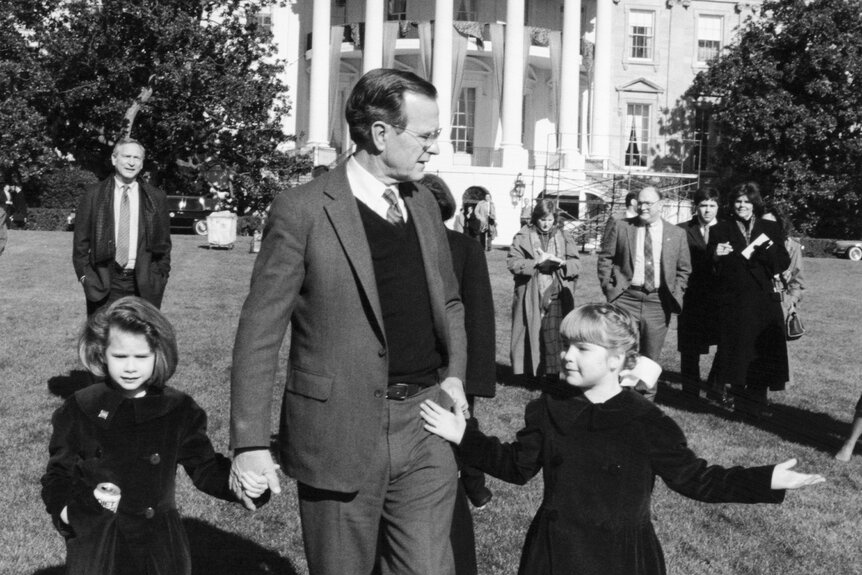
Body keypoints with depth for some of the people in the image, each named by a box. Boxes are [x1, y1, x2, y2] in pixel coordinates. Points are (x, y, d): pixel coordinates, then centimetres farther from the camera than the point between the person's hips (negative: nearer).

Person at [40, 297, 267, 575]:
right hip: (94, 543, 0)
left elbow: (205, 467, -2)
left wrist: (243, 480, -20)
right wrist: (62, 507, -12)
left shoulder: (180, 411, -5)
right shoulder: (79, 410, -3)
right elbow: (60, 471, 6)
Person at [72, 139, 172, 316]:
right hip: (103, 283, 0)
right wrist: (84, 275, 0)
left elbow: (164, 242, 9)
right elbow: (80, 240, 7)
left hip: (144, 285, 1)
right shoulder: (93, 195, 5)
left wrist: (160, 277, 2)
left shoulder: (156, 198, 6)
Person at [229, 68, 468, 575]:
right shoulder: (302, 211, -10)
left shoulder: (423, 202, 9)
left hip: (425, 424, 5)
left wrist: (454, 373, 5)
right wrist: (250, 442, -13)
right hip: (341, 433, -4)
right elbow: (260, 331, -10)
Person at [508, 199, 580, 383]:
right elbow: (512, 262, -4)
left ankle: (552, 375, 0)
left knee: (553, 338, -6)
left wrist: (560, 262, -14)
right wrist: (535, 262, -17)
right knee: (530, 337, 2)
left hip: (555, 297, 1)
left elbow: (576, 265, 6)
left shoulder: (565, 237, 12)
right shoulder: (523, 236, 5)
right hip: (530, 297, -1)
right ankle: (529, 373, 12)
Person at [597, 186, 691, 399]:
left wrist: (675, 294, 3)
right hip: (625, 297, -1)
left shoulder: (677, 234, 7)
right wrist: (609, 287, -2)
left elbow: (684, 269, 12)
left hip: (658, 302, 2)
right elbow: (605, 258, 5)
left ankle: (646, 400, 21)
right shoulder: (619, 227, 2)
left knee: (651, 356, 8)